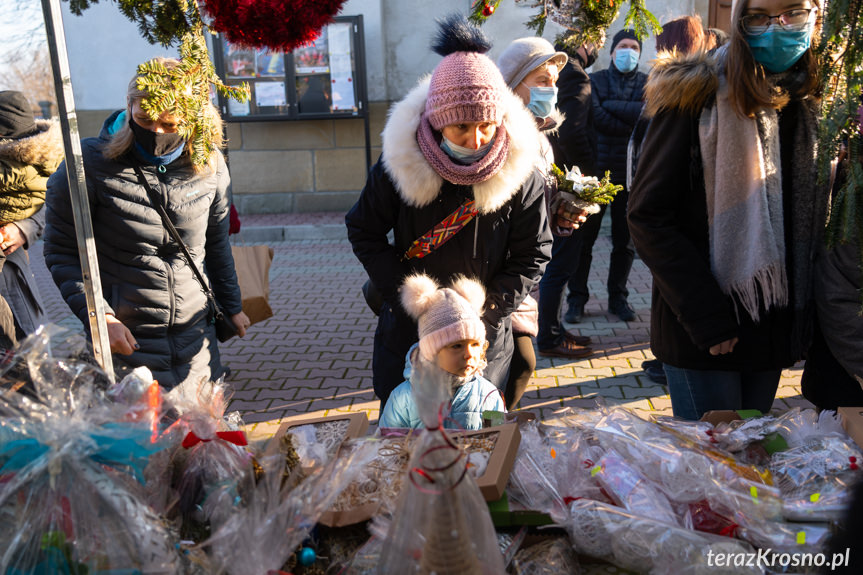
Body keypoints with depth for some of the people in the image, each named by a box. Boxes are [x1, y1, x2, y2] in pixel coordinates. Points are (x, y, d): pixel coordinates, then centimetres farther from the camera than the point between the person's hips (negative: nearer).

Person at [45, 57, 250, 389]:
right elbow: (61, 253, -5)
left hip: (197, 336, 4)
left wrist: (231, 306, 20)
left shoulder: (209, 166, -1)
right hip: (126, 338, -3)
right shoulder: (90, 163, -12)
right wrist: (98, 315, -18)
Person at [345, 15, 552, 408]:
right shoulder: (400, 161, -15)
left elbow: (533, 254, -5)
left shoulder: (519, 171, -13)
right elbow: (363, 232, -4)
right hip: (407, 331, 0)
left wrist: (487, 307, -16)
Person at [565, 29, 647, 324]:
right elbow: (595, 117, -11)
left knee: (625, 241, 8)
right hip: (596, 169, -1)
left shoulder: (648, 83, 9)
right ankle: (577, 297, 12)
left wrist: (610, 105, -10)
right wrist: (632, 125, -10)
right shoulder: (595, 81, 6)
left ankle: (618, 297, 22)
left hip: (631, 173, 2)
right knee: (584, 238, 1)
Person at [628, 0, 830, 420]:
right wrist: (708, 319, -18)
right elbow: (648, 217, -15)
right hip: (700, 332, -5)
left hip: (778, 326, 5)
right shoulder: (697, 94, -11)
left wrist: (805, 314, 3)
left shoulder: (817, 99, 5)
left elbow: (818, 212, 15)